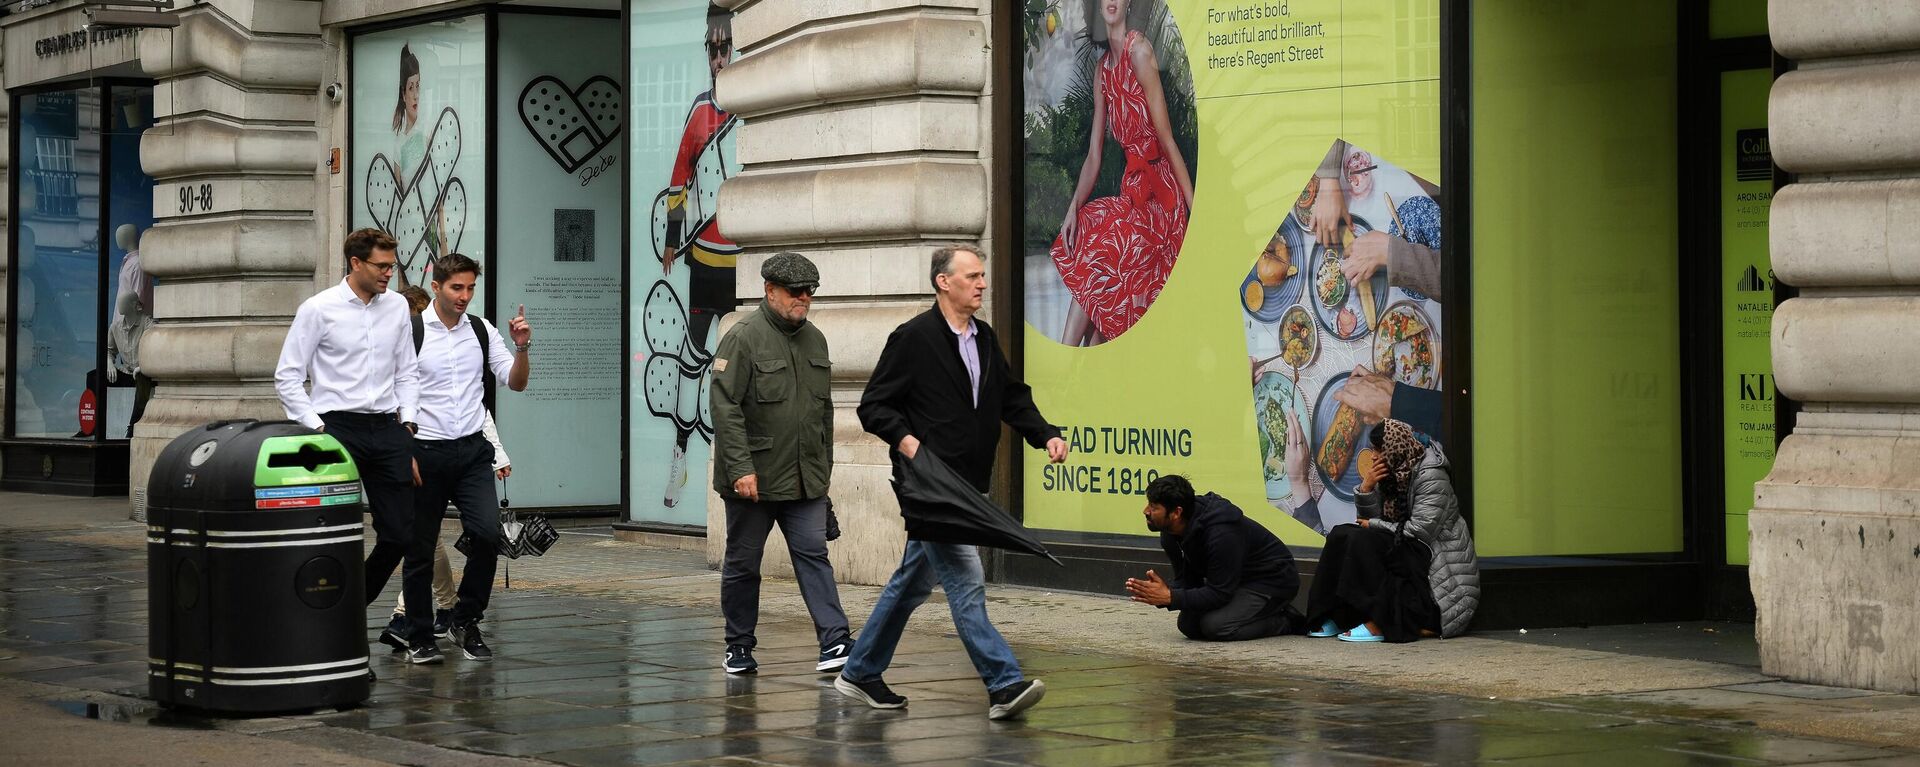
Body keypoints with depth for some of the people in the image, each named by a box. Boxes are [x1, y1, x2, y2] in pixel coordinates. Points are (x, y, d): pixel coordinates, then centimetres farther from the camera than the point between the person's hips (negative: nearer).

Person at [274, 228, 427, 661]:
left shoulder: (397, 307, 10)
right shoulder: (319, 309, -4)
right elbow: (287, 378, -2)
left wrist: (408, 423, 6)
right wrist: (316, 429, -9)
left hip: (387, 430, 5)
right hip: (337, 427, -4)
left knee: (400, 534, 1)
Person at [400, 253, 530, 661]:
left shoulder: (482, 330, 6)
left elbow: (516, 383, 8)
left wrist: (521, 347, -10)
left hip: (473, 451, 3)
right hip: (425, 452, -3)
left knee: (488, 533, -12)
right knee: (420, 548, 5)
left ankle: (466, 620, 5)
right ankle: (420, 636, 18)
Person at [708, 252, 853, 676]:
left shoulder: (815, 339, 12)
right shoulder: (743, 338, -10)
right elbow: (725, 406, -15)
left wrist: (825, 466, 19)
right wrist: (741, 469, -21)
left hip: (805, 481, 5)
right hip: (753, 479, -5)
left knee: (813, 554, -4)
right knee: (743, 563, 7)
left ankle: (834, 642, -9)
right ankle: (739, 648, 18)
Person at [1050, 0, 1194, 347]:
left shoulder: (1139, 51, -10)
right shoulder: (1102, 69, 14)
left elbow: (1167, 138, -14)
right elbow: (1094, 155, 11)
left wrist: (1197, 211, -15)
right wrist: (1073, 207, -5)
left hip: (1159, 189, -7)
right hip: (1133, 185, 7)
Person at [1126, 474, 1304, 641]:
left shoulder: (1221, 534, -34)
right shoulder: (1170, 535, -8)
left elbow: (1220, 593, -32)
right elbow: (1186, 582, -1)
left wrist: (1169, 597, -37)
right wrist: (1164, 590, -24)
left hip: (1274, 580, -9)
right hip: (1237, 581, 9)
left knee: (1216, 626, -27)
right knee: (1189, 625, -6)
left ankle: (1286, 621, -4)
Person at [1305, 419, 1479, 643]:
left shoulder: (1431, 476, -16)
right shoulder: (1393, 474, 9)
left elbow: (1419, 531, -21)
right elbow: (1371, 518, 8)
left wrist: (1374, 525, -11)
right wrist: (1367, 487, -9)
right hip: (1406, 550, 9)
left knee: (1361, 541, -26)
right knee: (1341, 534, -5)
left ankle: (1378, 624, -27)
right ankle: (1333, 617, -10)